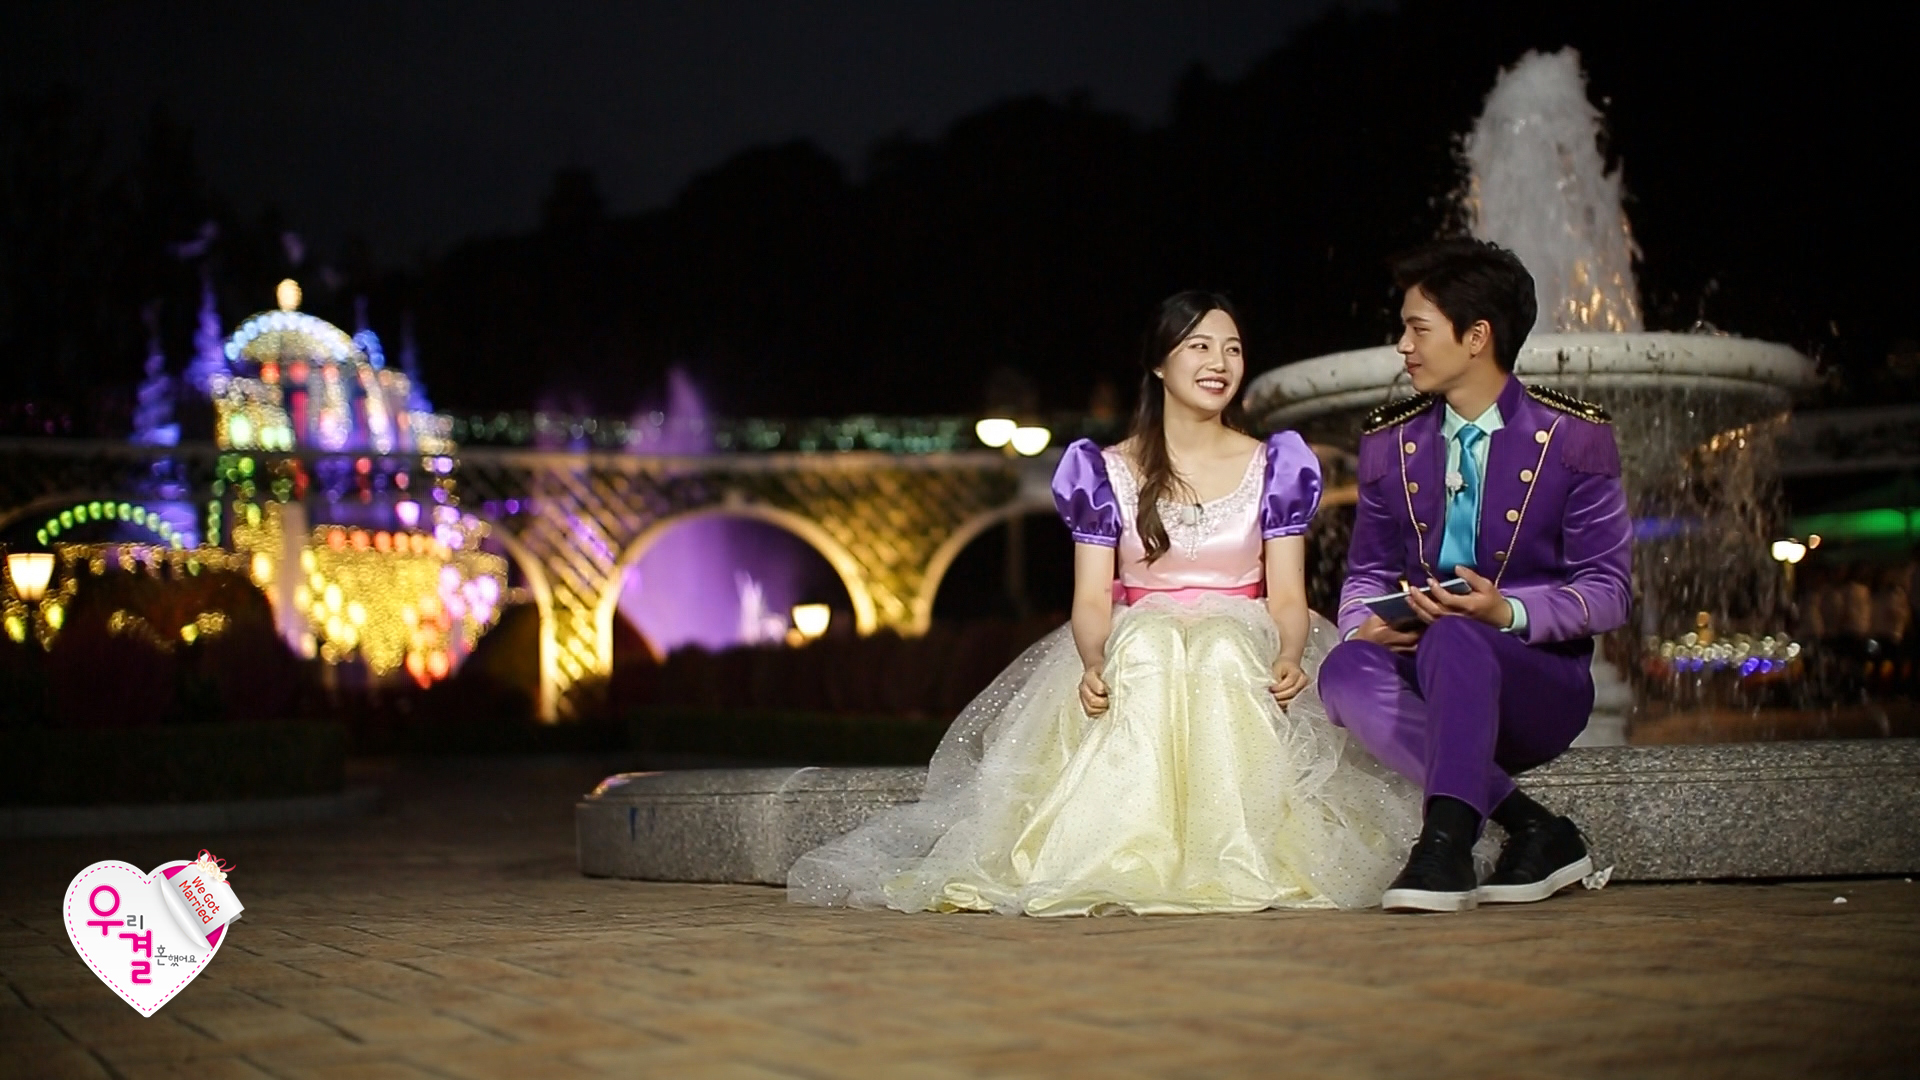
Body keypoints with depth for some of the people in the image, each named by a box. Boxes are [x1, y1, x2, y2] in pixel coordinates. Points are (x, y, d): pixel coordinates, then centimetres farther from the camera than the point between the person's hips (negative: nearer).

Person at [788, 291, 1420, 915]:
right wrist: (1094, 663, -24)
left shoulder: (1274, 465, 9)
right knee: (1151, 642, -36)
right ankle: (1127, 855, -46)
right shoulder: (1107, 472, 7)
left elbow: (1286, 596, 3)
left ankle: (1231, 859, -44)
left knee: (1221, 652, -36)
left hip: (1240, 652, 0)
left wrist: (1289, 656, -21)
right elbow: (1091, 598, 0)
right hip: (1136, 651, 0)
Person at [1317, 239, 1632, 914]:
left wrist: (1507, 612, -24)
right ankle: (1530, 826, -24)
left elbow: (1608, 591, -5)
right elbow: (1367, 574, 15)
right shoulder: (1390, 442, 10)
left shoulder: (1573, 437, -3)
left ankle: (1445, 846, -41)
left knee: (1454, 641, -37)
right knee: (1345, 672, -31)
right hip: (1430, 684, 4)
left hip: (1540, 688, -4)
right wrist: (1368, 625, -10)